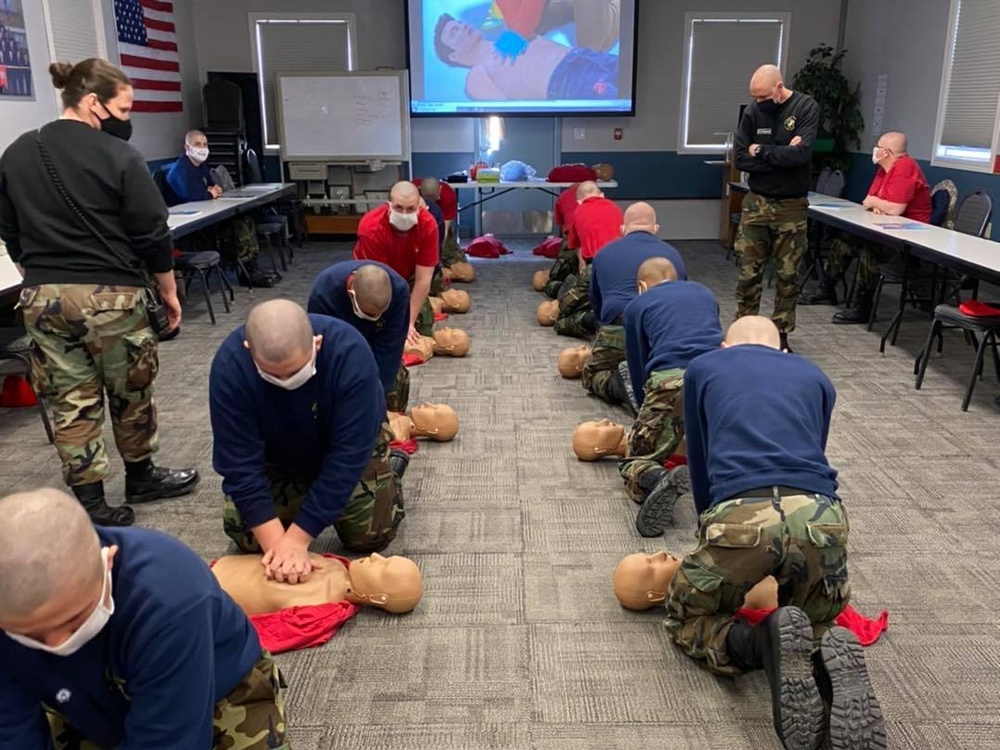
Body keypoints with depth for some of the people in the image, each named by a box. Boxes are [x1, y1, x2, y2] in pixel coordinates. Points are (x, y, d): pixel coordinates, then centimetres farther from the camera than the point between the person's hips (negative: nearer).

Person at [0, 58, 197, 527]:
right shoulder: (118, 156, -11)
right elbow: (152, 234, -9)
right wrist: (168, 291, 3)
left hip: (41, 298, 5)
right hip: (109, 295, -4)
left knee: (70, 405, 8)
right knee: (130, 394, 14)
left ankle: (92, 507, 13)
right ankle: (141, 479, 31)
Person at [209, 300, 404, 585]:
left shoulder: (350, 352, -39)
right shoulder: (230, 364, -34)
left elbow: (347, 455, -35)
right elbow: (239, 463, -29)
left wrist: (297, 538, -35)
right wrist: (276, 541, -36)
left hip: (349, 444, -1)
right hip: (276, 454, 2)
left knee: (371, 534, -10)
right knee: (249, 537, -7)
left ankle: (392, 461, 20)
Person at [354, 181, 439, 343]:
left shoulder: (428, 225, -29)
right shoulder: (371, 228, -35)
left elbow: (422, 279, -25)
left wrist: (410, 323, -25)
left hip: (407, 276, 2)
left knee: (424, 332, -7)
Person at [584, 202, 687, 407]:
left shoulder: (604, 254, 21)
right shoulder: (673, 254, 22)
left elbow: (595, 303, 32)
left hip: (617, 331, -1)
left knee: (592, 374, 23)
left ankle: (616, 384, -13)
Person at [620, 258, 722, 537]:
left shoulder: (637, 306, 22)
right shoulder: (703, 292, 32)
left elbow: (637, 369, 22)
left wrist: (646, 413, 38)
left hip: (670, 381, -3)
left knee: (636, 461, 13)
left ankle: (659, 480, -23)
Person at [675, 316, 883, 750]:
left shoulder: (702, 368, 25)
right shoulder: (815, 377, 30)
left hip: (739, 515, -2)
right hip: (822, 516, 3)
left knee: (685, 620, 24)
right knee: (818, 621, 32)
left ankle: (760, 645, -9)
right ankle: (830, 662, -5)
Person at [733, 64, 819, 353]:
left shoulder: (806, 108, -7)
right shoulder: (752, 111, 0)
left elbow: (801, 154, -20)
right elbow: (740, 158, -5)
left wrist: (761, 152, -11)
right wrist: (781, 156, -13)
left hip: (791, 206, -2)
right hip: (756, 202, 2)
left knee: (788, 275, 5)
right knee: (748, 272, 1)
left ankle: (781, 334, 16)